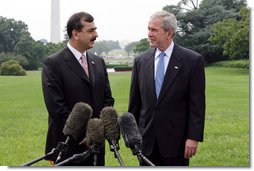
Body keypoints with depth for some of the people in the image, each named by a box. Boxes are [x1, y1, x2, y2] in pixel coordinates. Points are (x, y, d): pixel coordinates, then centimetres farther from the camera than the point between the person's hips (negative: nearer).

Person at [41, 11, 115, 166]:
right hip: (67, 146, -5)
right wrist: (84, 131, -14)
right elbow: (56, 108, -15)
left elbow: (108, 98, 11)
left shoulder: (98, 62, 11)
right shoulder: (53, 63, -9)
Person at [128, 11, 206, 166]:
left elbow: (197, 103, -7)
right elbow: (134, 101, 10)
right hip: (147, 140, 3)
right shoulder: (141, 61, 5)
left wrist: (194, 137, -12)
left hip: (176, 140, -3)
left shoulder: (192, 60, -6)